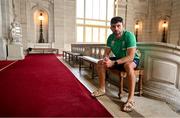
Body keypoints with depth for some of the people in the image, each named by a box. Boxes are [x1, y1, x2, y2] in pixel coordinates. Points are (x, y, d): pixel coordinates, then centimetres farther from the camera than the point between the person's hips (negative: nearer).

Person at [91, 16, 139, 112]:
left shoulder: (129, 35, -26)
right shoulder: (110, 37, -7)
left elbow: (130, 57, -33)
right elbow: (106, 53, -4)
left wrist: (114, 63, -41)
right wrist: (106, 59, -28)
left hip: (133, 60, -6)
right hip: (119, 59, 6)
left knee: (128, 65, -41)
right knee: (100, 63, -7)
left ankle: (131, 98, -33)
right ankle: (102, 89, 3)